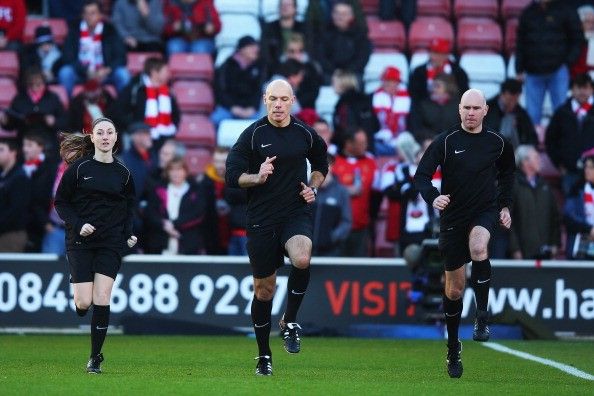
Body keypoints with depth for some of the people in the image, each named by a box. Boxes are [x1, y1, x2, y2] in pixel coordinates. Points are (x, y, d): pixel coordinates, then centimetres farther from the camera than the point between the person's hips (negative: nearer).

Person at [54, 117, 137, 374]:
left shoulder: (123, 173, 5)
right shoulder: (79, 167, -2)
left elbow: (129, 206, 18)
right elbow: (61, 202, 2)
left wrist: (129, 234, 3)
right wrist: (78, 225, -12)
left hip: (110, 244, 1)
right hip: (80, 242, -1)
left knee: (102, 300, -8)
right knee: (84, 302, -8)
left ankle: (95, 358, 2)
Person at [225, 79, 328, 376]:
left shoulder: (305, 134, 4)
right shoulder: (253, 134, -3)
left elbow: (321, 164, 22)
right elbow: (232, 176, -3)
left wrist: (313, 187, 4)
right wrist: (257, 177, -21)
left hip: (296, 213, 0)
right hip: (262, 219, 0)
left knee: (302, 259, -31)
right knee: (264, 289, 6)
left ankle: (290, 321, -8)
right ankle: (264, 355, 22)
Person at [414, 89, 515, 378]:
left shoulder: (497, 143, 2)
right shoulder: (446, 142, -6)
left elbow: (507, 175, 21)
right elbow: (421, 175, -11)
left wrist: (505, 205, 13)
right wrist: (433, 197, -29)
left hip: (485, 212, 0)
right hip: (453, 217, 0)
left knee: (478, 249, -35)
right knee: (454, 288, 7)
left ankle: (482, 316, -26)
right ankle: (453, 349, 23)